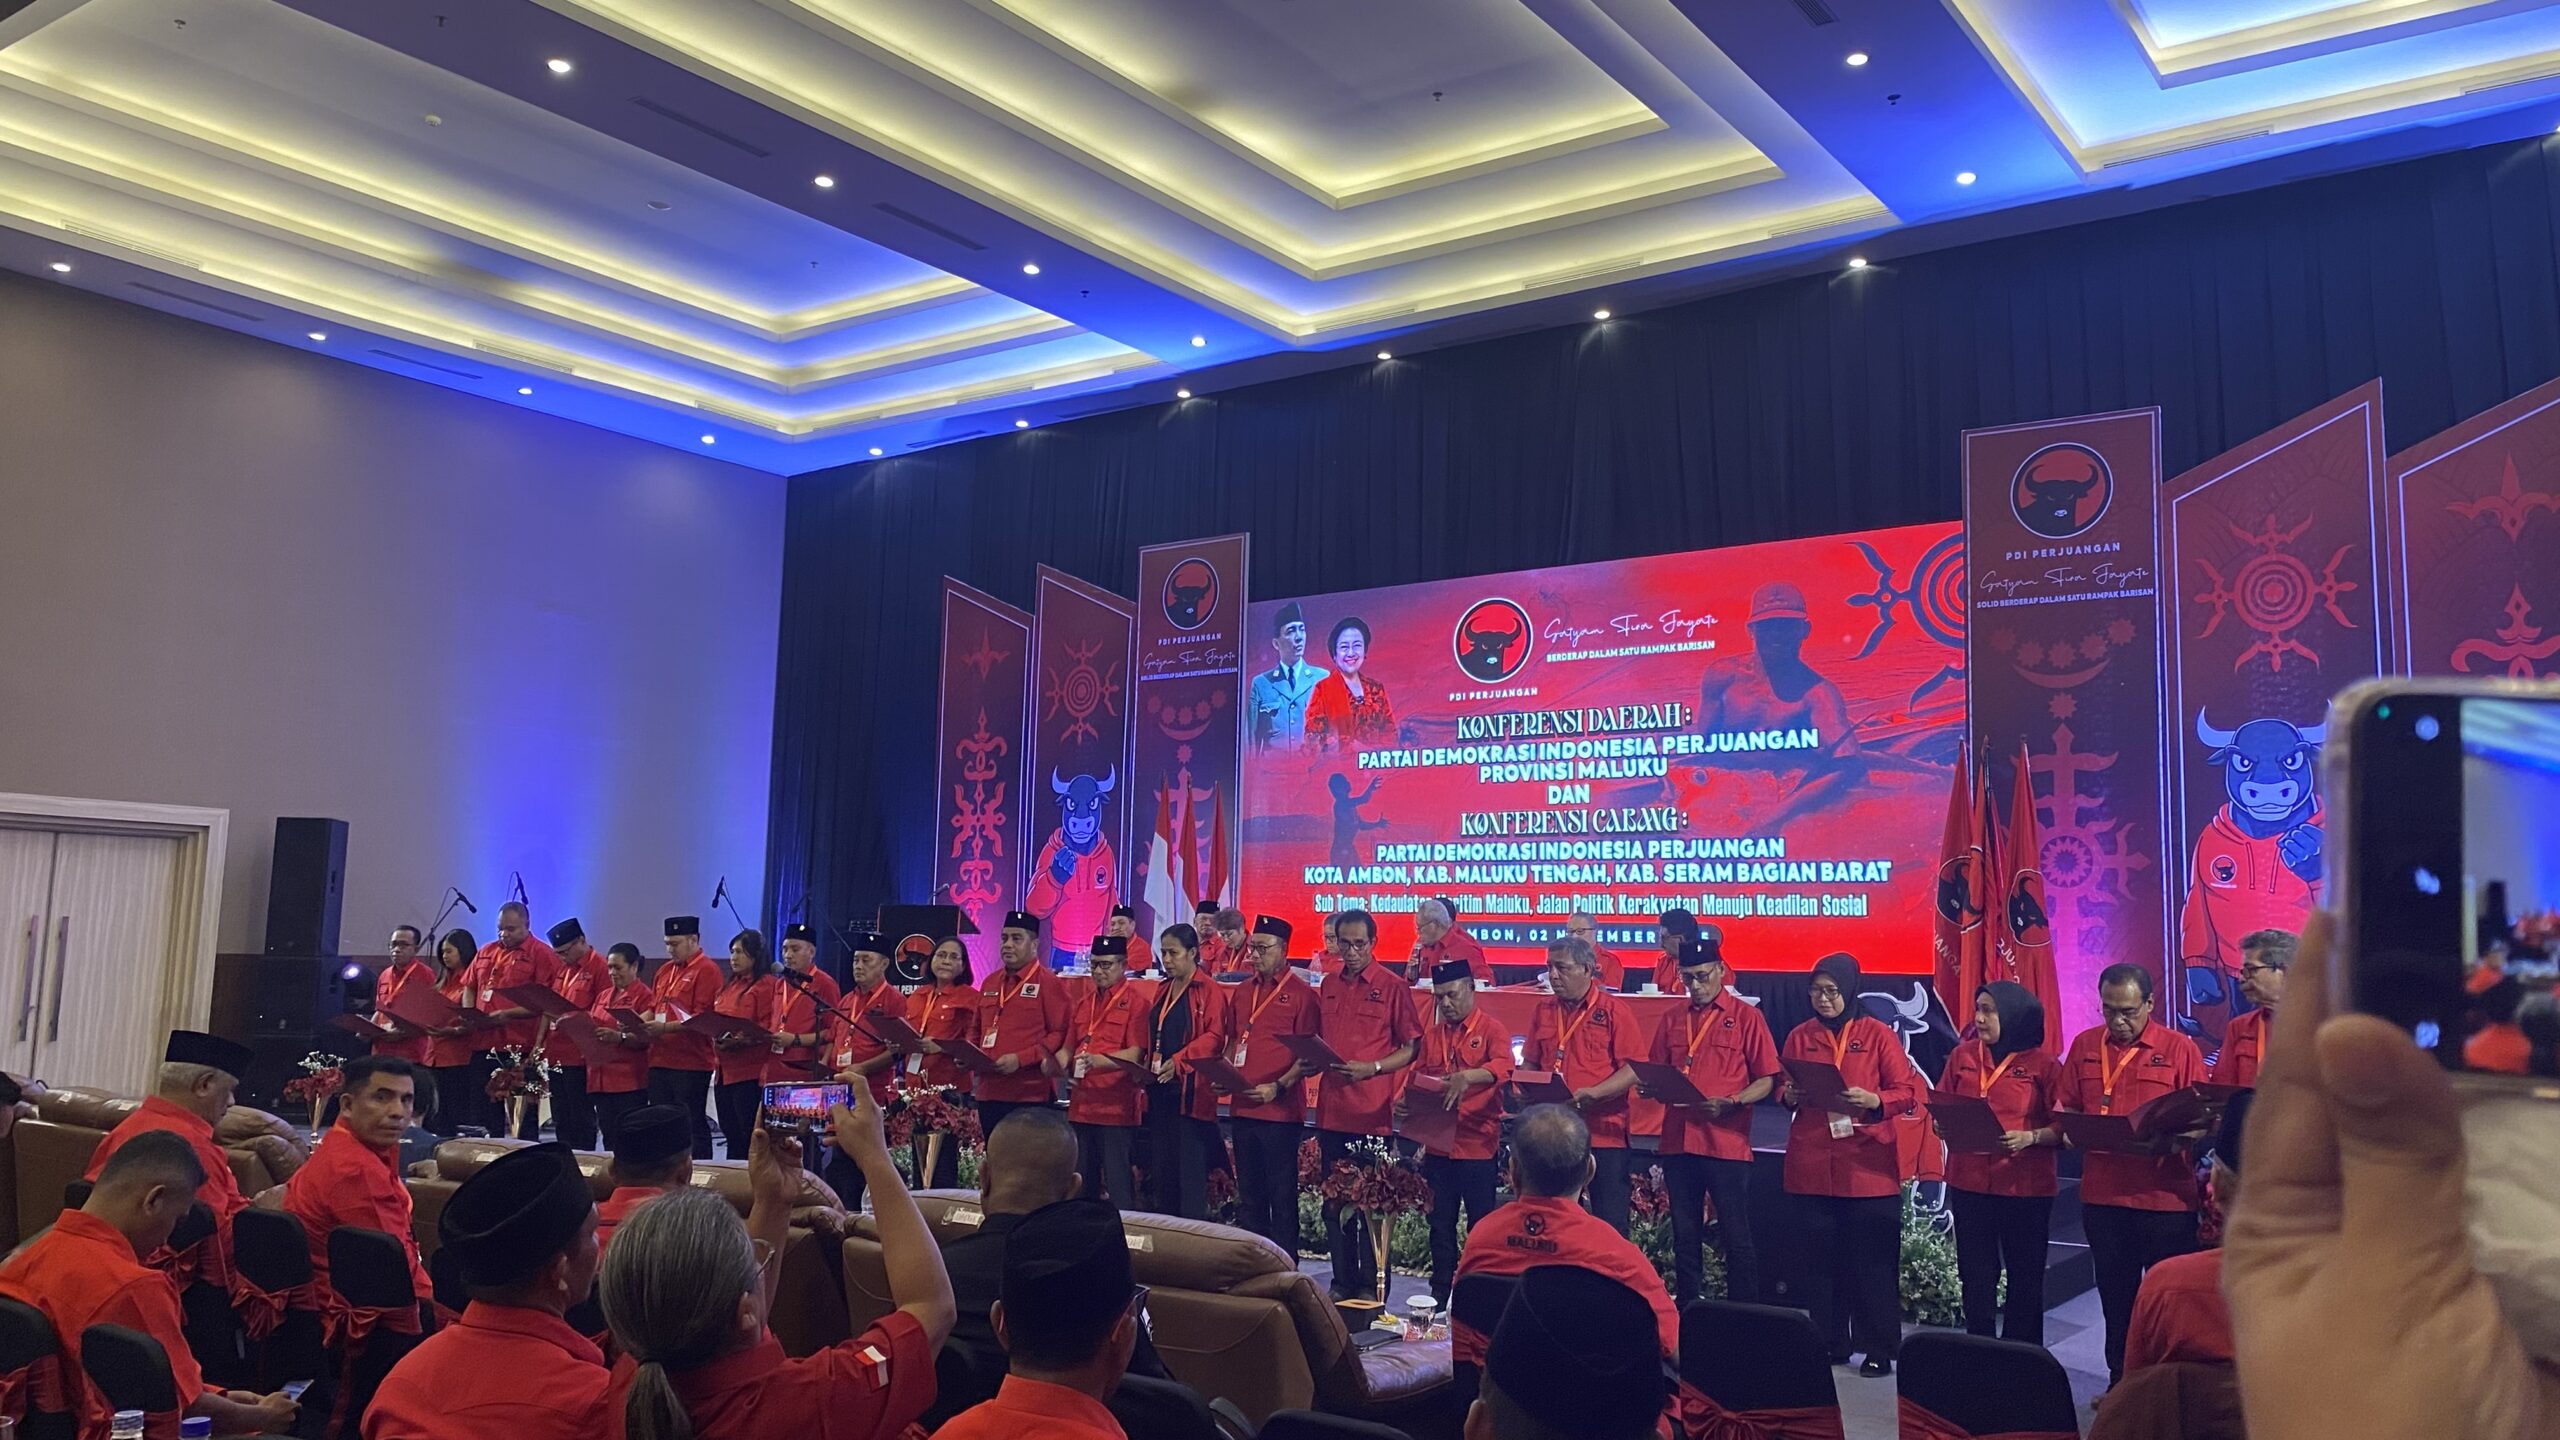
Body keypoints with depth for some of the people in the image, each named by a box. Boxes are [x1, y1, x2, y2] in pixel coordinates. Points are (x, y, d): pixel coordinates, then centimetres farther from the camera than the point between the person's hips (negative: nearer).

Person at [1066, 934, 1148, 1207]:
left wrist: (1098, 1060, -28)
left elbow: (1135, 1054, -13)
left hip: (1117, 1107, -7)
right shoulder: (1084, 1003, 16)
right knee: (1082, 1182, 13)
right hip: (1081, 1105, 7)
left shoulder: (1136, 1000, -5)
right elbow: (1070, 1047, 21)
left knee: (1118, 1184, -4)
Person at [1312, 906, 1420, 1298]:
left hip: (1373, 1112, -5)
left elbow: (1412, 1047, -5)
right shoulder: (1328, 986, 12)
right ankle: (1342, 1284, 22)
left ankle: (1370, 1288, 11)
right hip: (1332, 1110, 5)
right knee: (1334, 1203, 11)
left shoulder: (1392, 986, -4)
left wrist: (1372, 1068, -17)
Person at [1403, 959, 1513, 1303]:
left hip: (1478, 1145, -5)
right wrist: (1407, 1100, -6)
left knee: (1481, 1224, 2)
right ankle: (1440, 1293, 22)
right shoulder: (1431, 1035, 13)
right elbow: (1417, 1078, 15)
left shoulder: (1490, 1029, -4)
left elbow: (1503, 1066, -21)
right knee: (1440, 1223, 12)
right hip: (1438, 1144, 5)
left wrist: (1468, 1076, -39)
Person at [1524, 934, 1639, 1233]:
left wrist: (1593, 1093, -21)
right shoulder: (1543, 1011, 10)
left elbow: (1634, 1068, -10)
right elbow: (1530, 1063, 17)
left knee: (1610, 1224, 1)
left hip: (1604, 1132, -5)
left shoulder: (1614, 1010, -5)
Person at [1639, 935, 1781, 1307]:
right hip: (1678, 1141, 4)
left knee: (1736, 1236, 2)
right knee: (1684, 1236, 11)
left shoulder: (1746, 1016, 0)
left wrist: (1731, 1103, -19)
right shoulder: (1672, 1020, 12)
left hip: (1726, 1143, -4)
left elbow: (1768, 1079, -4)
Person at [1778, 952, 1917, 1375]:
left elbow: (1908, 1093, -3)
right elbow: (1782, 1089, 14)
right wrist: (1790, 1096, -9)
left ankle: (1879, 1349, 11)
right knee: (1821, 1258, 8)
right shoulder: (1800, 1036, 8)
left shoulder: (1878, 1034, 0)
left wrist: (1873, 1100, -21)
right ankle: (1827, 1344, 19)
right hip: (1811, 1166, 3)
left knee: (1873, 1261, 1)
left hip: (1868, 1168, -3)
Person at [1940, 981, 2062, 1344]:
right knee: (1976, 1276, 9)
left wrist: (2030, 1138, -22)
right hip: (1970, 1182, 3)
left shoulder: (2042, 1064, -3)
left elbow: (2062, 1127, -5)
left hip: (2026, 1187, -2)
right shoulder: (1962, 1056, 5)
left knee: (2025, 1279, 8)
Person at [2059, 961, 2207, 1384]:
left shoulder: (2179, 1049, -2)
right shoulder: (2084, 1046, 7)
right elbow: (2066, 1108, 13)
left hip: (2165, 1196, -3)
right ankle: (2120, 1382, 26)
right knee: (2115, 1294, 14)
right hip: (2102, 1194, 3)